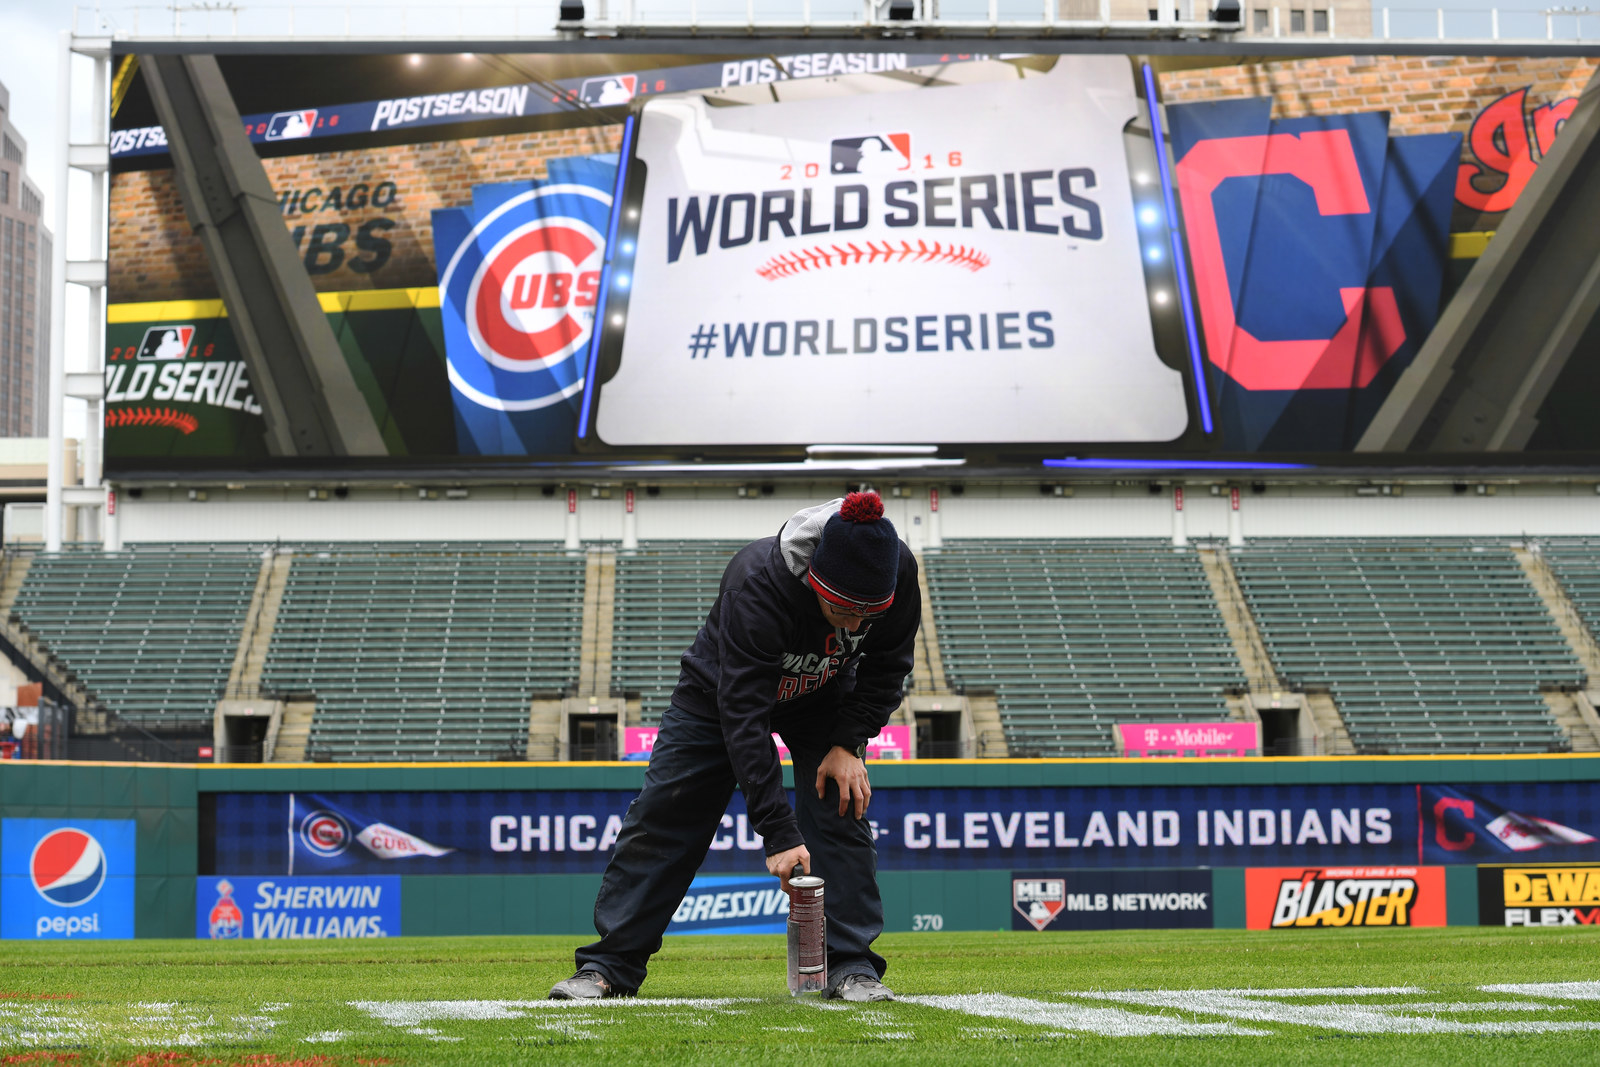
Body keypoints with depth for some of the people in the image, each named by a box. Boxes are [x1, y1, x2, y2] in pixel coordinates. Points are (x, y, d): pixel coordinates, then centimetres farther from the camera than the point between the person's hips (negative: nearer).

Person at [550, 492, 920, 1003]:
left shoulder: (898, 571, -30)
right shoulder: (755, 584, -43)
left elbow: (886, 668, -9)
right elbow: (743, 717, -43)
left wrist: (849, 743, -21)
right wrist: (777, 832, -47)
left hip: (824, 699, 3)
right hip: (722, 691, -3)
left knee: (843, 812, -13)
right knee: (661, 820, -4)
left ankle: (852, 966, -5)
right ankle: (608, 965, 4)